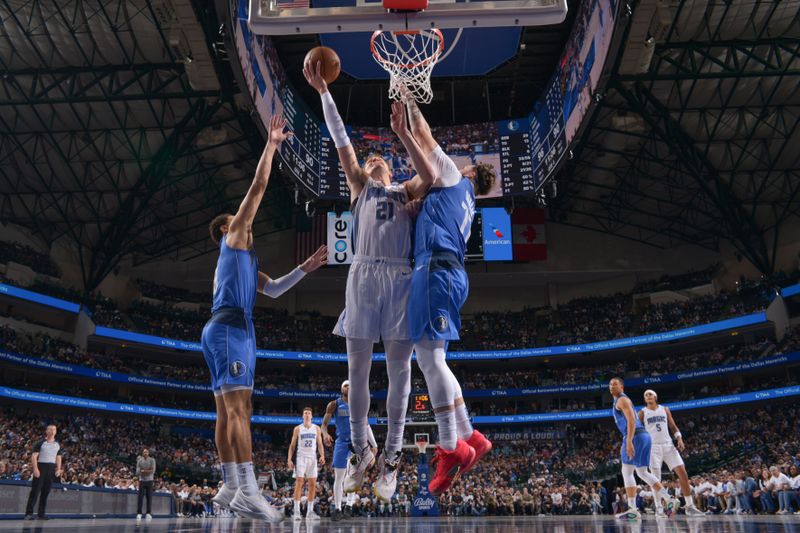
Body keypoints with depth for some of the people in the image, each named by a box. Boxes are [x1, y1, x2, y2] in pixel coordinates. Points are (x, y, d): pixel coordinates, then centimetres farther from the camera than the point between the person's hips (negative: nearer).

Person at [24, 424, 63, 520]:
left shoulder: (58, 445, 14)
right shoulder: (40, 443, -1)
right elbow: (34, 456, -6)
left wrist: (58, 469, 6)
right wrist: (35, 468, -16)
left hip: (52, 468, 4)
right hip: (41, 466, -4)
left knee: (46, 492, 4)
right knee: (35, 490, -9)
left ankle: (41, 514, 8)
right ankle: (29, 513, -7)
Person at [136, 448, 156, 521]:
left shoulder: (152, 460, -1)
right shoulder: (139, 461, 1)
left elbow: (153, 471, -9)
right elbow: (137, 472, -5)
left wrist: (143, 471, -12)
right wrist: (148, 471, -14)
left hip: (149, 480, 0)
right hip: (142, 480, 0)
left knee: (149, 497, -2)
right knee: (140, 497, -5)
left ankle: (148, 513, 4)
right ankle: (139, 513, 0)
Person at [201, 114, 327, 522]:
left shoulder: (243, 259, 31)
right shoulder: (234, 238, 7)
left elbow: (273, 290, 27)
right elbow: (257, 188, 1)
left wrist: (305, 268, 23)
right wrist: (271, 145, 5)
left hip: (228, 328, 10)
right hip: (230, 327, -10)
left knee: (227, 412, 6)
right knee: (239, 408, -18)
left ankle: (231, 487, 8)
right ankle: (247, 491, -24)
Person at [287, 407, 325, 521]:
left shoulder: (316, 428, 8)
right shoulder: (297, 428, 3)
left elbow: (320, 444, 8)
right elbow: (292, 445, 4)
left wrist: (322, 456, -8)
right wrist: (289, 459, -6)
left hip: (312, 458, 3)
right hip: (301, 457, -2)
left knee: (312, 484, 1)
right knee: (299, 483, -11)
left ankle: (310, 512, 7)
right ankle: (296, 511, -9)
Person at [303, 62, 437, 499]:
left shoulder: (406, 190, 18)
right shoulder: (358, 184, 19)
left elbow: (430, 177, -4)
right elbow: (341, 141, 10)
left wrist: (403, 134, -7)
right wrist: (323, 91, 3)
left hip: (400, 277, 0)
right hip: (363, 274, 0)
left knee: (399, 368, 0)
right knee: (358, 367, 2)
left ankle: (392, 456, 8)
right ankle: (360, 450, 16)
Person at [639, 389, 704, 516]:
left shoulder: (665, 409, 13)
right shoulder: (642, 413, 4)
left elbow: (673, 426, 14)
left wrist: (679, 438, -3)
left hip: (668, 445, 3)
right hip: (653, 447, -3)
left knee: (683, 472, -6)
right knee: (656, 479, -6)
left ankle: (690, 506, 0)